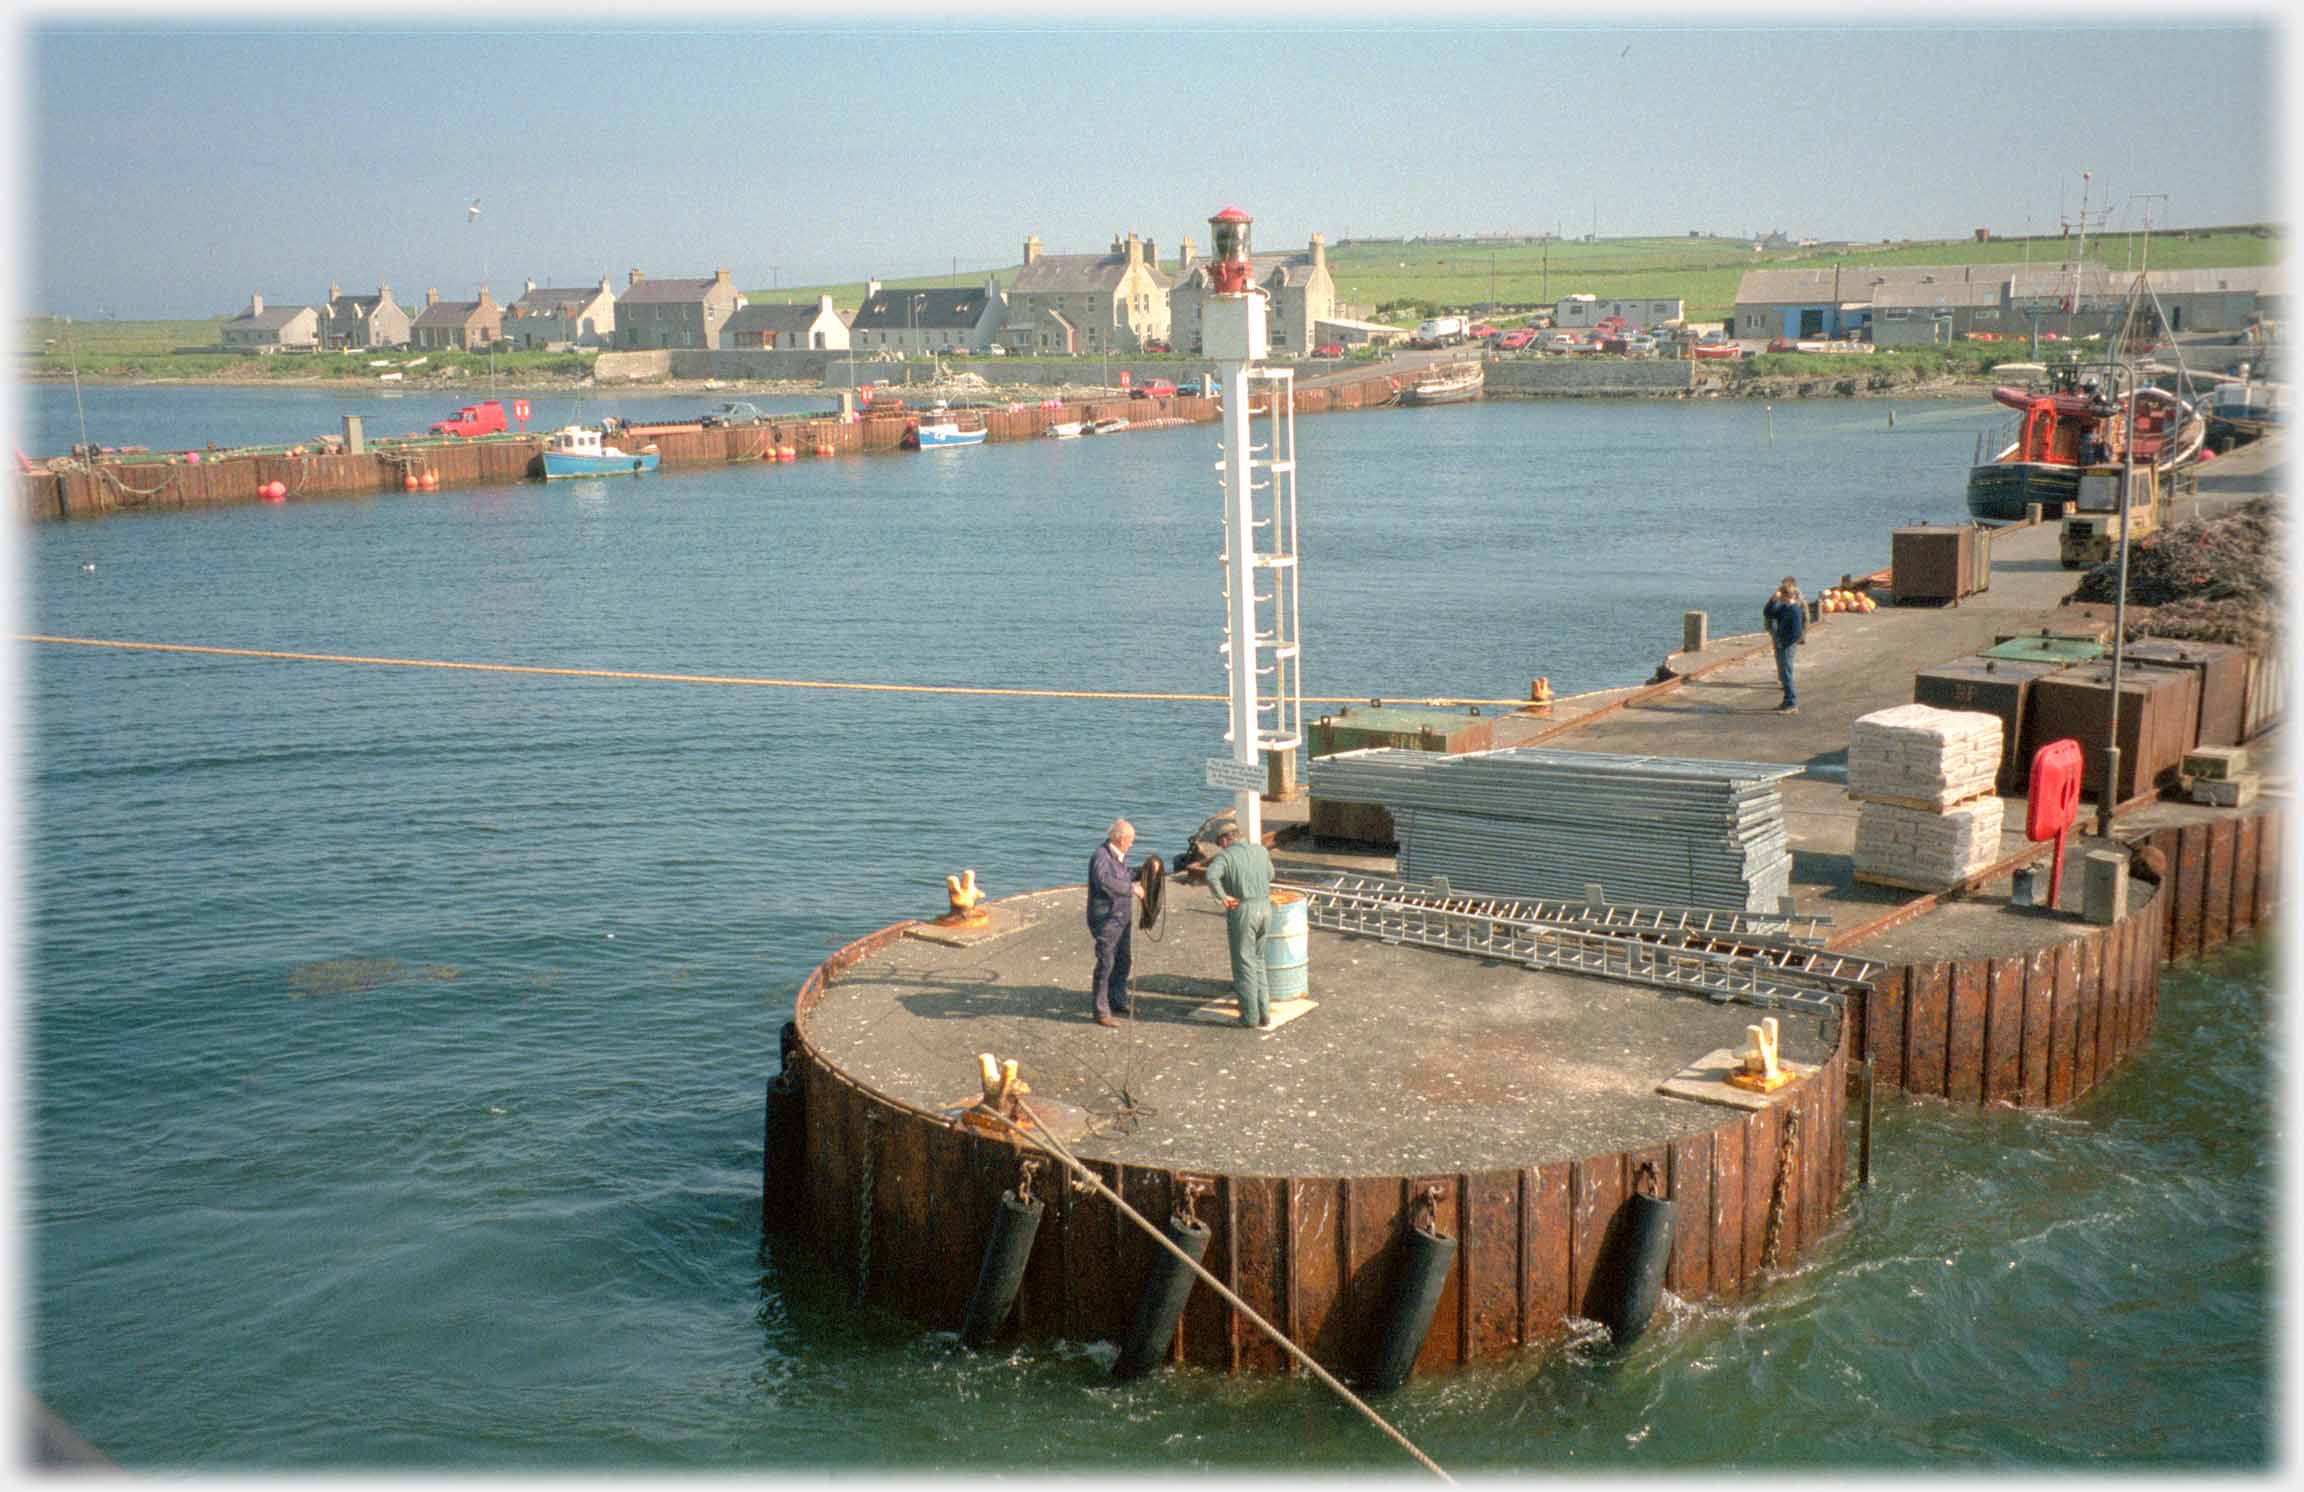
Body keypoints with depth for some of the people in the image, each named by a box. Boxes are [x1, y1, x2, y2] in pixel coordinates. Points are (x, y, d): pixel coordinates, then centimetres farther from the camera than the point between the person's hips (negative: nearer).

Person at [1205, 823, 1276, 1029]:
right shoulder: (1260, 850, 11)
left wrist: (1223, 897, -13)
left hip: (1241, 910, -5)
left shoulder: (1224, 855, -5)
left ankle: (1250, 1016, 8)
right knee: (1257, 960, 18)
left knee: (1244, 964, 4)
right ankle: (1264, 1014, 17)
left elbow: (1211, 876, -24)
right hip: (1265, 908, 5)